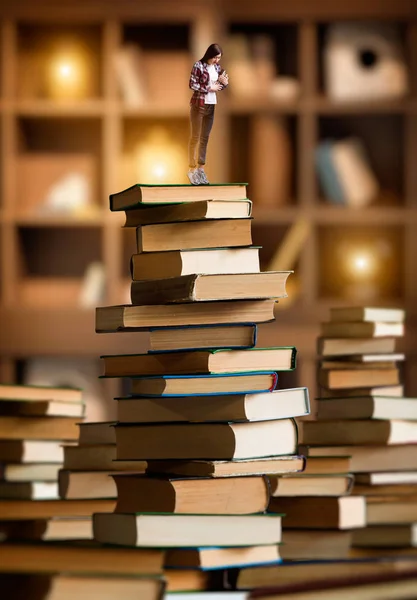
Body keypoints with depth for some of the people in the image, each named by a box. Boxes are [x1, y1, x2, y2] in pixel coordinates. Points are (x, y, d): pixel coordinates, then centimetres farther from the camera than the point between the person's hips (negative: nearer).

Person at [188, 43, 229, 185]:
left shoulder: (217, 67, 8)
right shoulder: (198, 65, -10)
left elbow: (219, 86, 15)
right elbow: (192, 84, -14)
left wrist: (224, 83, -6)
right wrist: (209, 88, -15)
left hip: (212, 106, 6)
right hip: (199, 105, -6)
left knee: (205, 138, 8)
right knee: (195, 137, -4)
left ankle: (201, 167, 12)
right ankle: (191, 169, -2)